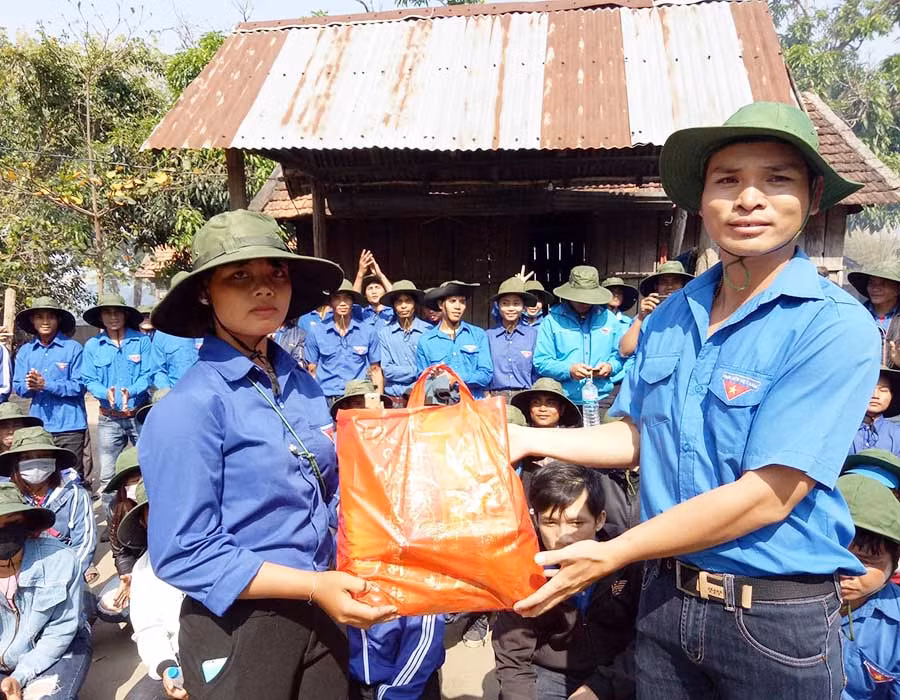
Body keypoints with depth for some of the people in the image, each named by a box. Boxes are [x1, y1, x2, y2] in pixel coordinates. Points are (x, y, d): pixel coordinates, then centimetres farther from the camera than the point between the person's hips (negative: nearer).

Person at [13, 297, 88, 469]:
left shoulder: (73, 348, -4)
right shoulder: (25, 351, 10)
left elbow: (79, 386, -8)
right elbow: (18, 387, 9)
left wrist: (46, 385, -16)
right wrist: (29, 386, -13)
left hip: (68, 425, -4)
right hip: (37, 425, 4)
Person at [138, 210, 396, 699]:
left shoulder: (303, 386, 0)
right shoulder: (190, 407, -19)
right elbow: (183, 554, -19)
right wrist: (313, 586, -22)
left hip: (320, 615, 6)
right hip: (238, 629, -5)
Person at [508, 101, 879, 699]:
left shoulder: (837, 328, -18)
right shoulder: (669, 318, 0)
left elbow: (767, 496, -23)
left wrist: (610, 555, -20)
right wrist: (529, 439, 1)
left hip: (777, 618, -4)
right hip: (666, 597, 5)